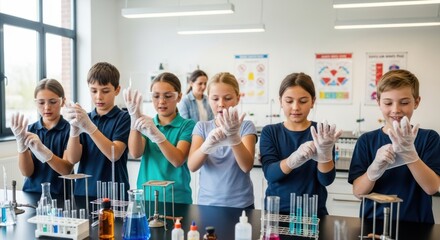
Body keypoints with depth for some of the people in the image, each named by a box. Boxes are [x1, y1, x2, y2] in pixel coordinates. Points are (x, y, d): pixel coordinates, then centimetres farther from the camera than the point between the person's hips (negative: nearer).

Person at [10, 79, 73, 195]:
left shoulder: (69, 129, -5)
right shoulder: (30, 130, 4)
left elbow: (67, 170, -12)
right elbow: (26, 172, -1)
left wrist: (42, 150, -25)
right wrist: (21, 143, -16)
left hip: (61, 194, -4)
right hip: (31, 193, 4)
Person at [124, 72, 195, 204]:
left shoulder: (187, 125, -4)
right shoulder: (147, 124, 7)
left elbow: (178, 160, -18)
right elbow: (135, 153, -10)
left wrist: (156, 135, -32)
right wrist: (134, 118, -23)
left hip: (176, 197, -3)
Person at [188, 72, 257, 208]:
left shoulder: (246, 126, -5)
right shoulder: (201, 127, 0)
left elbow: (247, 166, -18)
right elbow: (192, 166, -14)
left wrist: (234, 137, -34)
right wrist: (208, 144, -32)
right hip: (207, 202, 1)